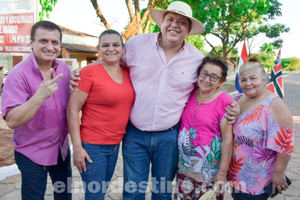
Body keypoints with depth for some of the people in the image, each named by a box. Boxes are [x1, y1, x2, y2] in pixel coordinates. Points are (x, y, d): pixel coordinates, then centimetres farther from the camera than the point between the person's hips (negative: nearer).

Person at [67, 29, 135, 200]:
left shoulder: (127, 73, 4)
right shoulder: (89, 72, -13)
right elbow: (72, 109, -13)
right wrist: (77, 147, -15)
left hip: (115, 145, 6)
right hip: (93, 146, -6)